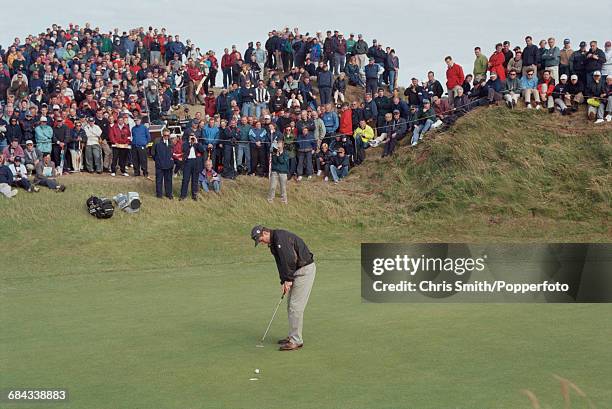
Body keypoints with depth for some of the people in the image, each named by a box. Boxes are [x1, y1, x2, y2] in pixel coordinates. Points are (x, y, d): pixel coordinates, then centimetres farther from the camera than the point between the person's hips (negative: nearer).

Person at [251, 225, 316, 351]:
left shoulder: (281, 237, -20)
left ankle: (296, 341, -5)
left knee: (295, 306, -9)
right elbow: (281, 263, 12)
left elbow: (290, 259, -26)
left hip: (305, 270, -10)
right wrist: (283, 282, 1)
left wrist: (288, 279, -17)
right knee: (290, 304, 14)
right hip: (296, 271, 10)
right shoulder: (273, 243, 12)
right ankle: (293, 336, 22)